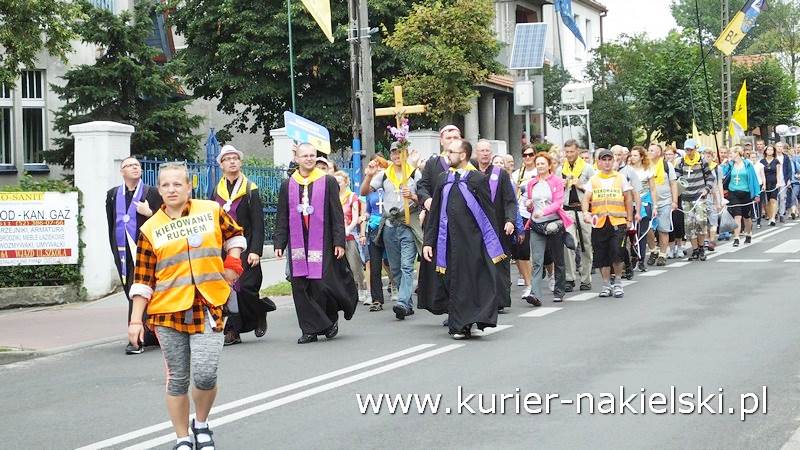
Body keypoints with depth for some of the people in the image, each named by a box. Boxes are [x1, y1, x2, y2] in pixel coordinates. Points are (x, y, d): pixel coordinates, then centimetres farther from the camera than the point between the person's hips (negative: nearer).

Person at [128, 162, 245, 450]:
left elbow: (234, 234, 22)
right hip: (168, 310, 1)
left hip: (207, 307, 0)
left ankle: (201, 424, 17)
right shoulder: (150, 229, 2)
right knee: (177, 379, 6)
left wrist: (233, 262, 4)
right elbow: (143, 280, 4)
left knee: (205, 375, -11)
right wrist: (136, 320, 0)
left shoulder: (211, 211, 3)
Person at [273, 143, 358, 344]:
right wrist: (279, 243, 6)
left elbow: (337, 214, 1)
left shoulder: (328, 182, 2)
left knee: (322, 284, -8)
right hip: (297, 243, 3)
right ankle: (310, 329, 8)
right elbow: (282, 218, 12)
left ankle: (330, 319, 18)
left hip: (322, 242, -3)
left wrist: (339, 242, -6)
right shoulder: (287, 185, 9)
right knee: (300, 286, 0)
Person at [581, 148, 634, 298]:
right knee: (601, 255, 4)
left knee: (616, 253, -14)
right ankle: (606, 285, 17)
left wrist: (629, 219, 8)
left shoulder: (620, 178, 10)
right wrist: (586, 213, -16)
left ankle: (618, 283, 3)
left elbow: (628, 199, 13)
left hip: (618, 222, -2)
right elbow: (586, 199, 3)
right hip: (599, 223, 2)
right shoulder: (593, 180, 11)